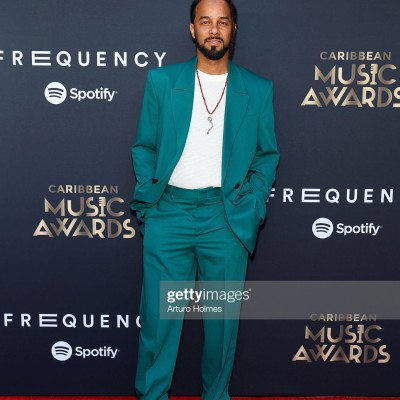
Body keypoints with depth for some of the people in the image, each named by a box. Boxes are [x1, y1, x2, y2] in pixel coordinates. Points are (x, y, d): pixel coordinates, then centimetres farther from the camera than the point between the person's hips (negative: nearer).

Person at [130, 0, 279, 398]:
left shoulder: (258, 90, 5)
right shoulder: (161, 80, 5)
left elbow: (267, 154, 9)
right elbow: (143, 146, 9)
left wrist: (253, 204, -1)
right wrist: (147, 196, -1)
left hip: (228, 217, 1)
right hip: (169, 213, 0)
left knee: (223, 317, 10)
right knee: (158, 315, 3)